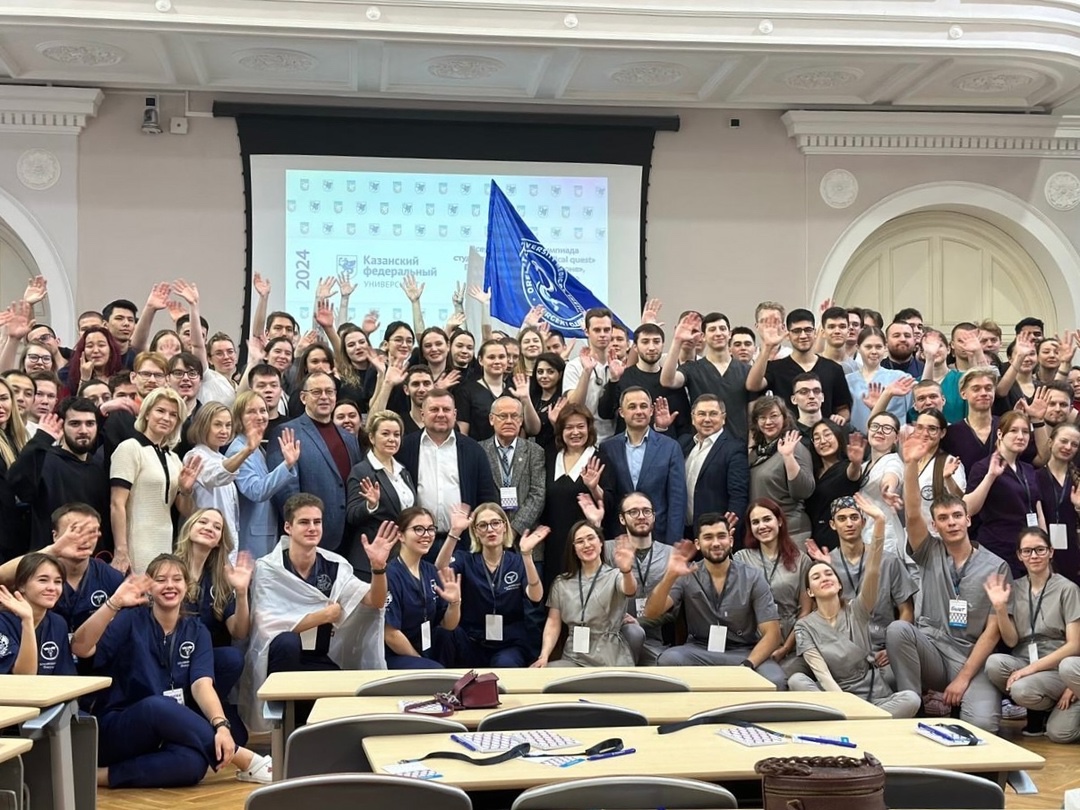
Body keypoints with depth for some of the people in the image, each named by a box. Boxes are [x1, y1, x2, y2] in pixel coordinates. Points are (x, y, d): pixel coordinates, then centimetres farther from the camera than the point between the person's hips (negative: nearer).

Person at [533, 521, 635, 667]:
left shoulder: (615, 575, 1)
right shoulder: (561, 583, 12)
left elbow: (630, 590, -22)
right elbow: (553, 623, 8)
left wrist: (626, 571, -47)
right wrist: (544, 656, -11)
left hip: (611, 659, -2)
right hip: (573, 659, 2)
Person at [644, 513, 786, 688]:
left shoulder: (753, 578, -3)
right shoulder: (687, 576, -1)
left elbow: (772, 633, -8)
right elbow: (651, 613, -13)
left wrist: (747, 665, -26)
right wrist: (670, 575, -31)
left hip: (744, 653, -1)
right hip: (699, 652, 1)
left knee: (775, 682, -33)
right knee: (668, 659, -31)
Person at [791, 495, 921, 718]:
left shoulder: (857, 611, 6)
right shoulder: (805, 626, 4)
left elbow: (872, 572, -10)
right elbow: (822, 674, -8)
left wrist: (879, 522, -24)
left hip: (876, 698, 1)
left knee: (911, 699, -30)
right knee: (796, 681, -27)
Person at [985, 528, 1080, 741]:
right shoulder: (1014, 589, 7)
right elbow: (1011, 642, 2)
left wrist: (1033, 667, -19)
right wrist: (1000, 607, -14)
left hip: (1057, 667, -4)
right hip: (1023, 663, 4)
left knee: (1022, 689, -35)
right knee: (993, 663, -29)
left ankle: (1054, 707, 2)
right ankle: (1036, 712, -3)